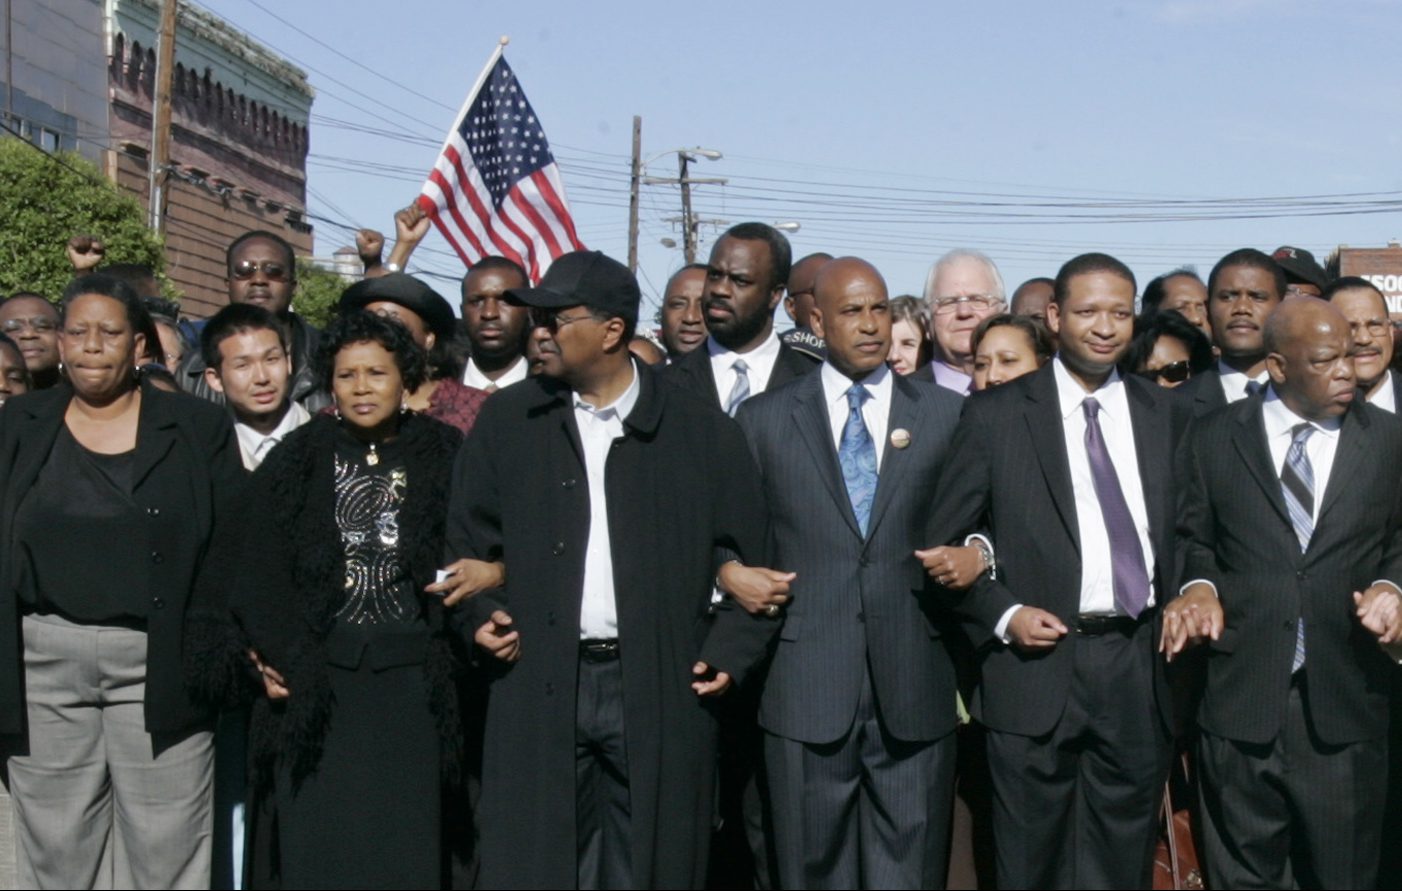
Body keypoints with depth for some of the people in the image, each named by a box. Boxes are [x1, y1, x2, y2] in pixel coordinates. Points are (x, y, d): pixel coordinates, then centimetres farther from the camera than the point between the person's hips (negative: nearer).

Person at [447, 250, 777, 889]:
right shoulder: (507, 420, 7)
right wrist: (481, 613, -1)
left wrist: (730, 652, -3)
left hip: (661, 691, -1)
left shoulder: (704, 431, 1)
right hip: (539, 687, 2)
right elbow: (468, 536, 14)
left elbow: (751, 553, 5)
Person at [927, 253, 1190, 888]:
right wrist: (1003, 615, -11)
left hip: (1139, 667, 3)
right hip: (1037, 663, -3)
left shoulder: (1167, 415, 9)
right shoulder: (996, 415, -1)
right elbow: (943, 541, 0)